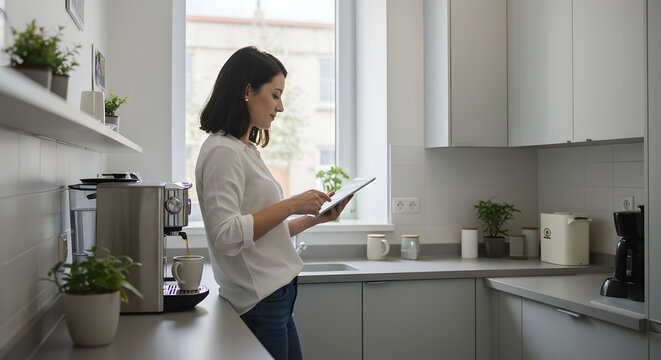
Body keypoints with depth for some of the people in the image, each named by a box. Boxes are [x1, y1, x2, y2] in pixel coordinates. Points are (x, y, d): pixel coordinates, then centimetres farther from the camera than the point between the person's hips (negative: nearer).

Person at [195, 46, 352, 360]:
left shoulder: (246, 150, 17)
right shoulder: (222, 151, -13)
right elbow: (225, 237, -24)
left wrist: (314, 218, 10)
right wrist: (291, 205, -19)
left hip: (276, 297, 10)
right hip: (258, 302, -10)